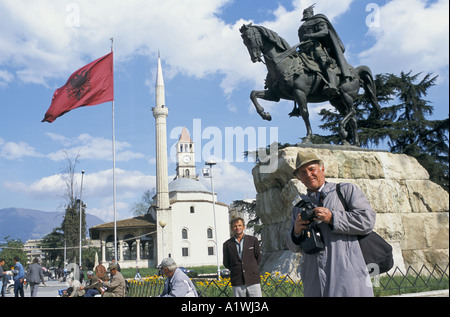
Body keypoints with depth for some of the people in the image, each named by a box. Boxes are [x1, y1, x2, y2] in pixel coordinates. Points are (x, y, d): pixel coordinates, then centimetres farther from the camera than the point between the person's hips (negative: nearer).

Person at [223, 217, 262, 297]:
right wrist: (235, 271, 10)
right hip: (237, 282, 0)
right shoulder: (227, 244, 3)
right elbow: (226, 263, 13)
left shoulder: (253, 240, 3)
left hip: (253, 280, 0)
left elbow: (258, 258, 12)